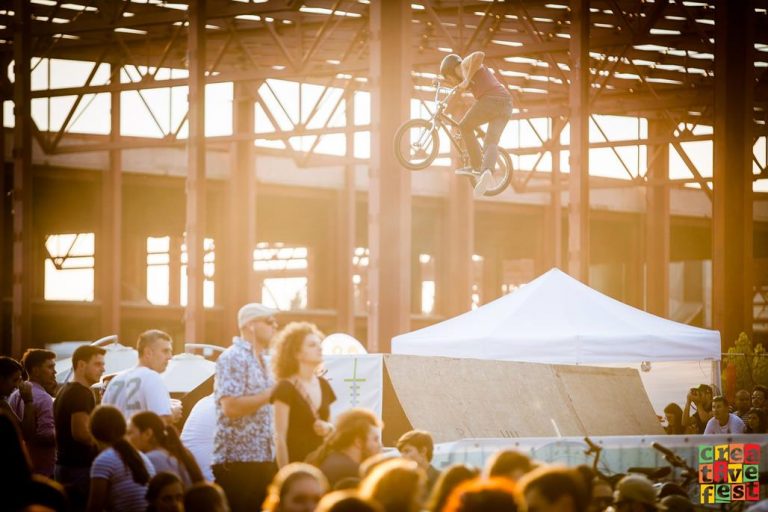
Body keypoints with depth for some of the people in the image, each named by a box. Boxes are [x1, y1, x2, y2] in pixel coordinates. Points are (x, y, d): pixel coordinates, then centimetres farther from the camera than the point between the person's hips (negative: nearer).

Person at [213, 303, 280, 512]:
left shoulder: (259, 360, 19)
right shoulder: (233, 358, -10)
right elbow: (230, 407, -20)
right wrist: (271, 394, -15)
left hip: (262, 458, 9)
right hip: (237, 460, -9)